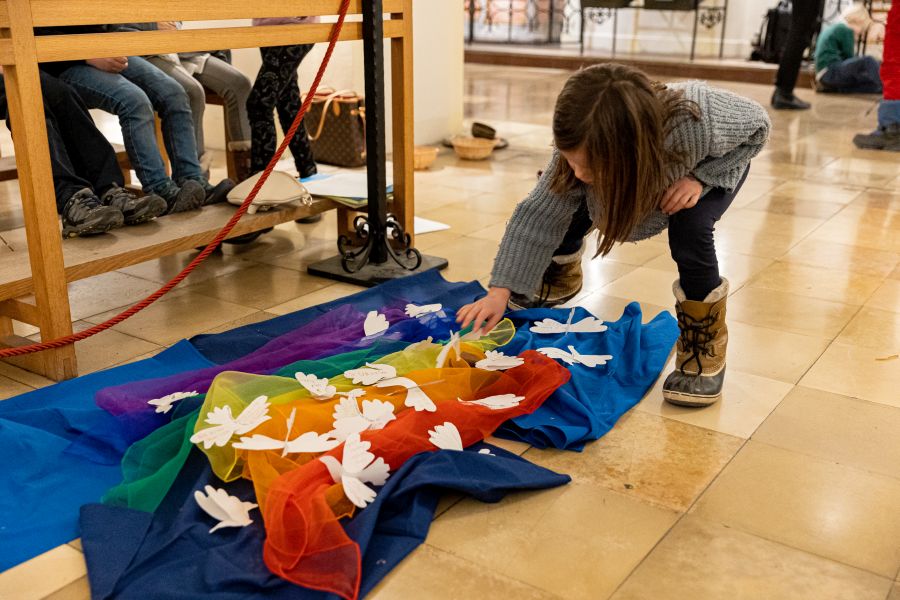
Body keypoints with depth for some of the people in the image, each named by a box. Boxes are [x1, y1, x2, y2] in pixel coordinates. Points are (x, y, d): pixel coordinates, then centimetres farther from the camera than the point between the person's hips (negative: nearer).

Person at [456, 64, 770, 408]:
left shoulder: (697, 121, -46)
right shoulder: (582, 150, -36)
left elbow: (757, 126, -24)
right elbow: (539, 216, -29)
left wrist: (699, 178, -36)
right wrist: (501, 290, -37)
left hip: (716, 165, -3)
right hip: (652, 175, 3)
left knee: (689, 230, -33)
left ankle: (705, 352, -12)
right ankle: (561, 279, 25)